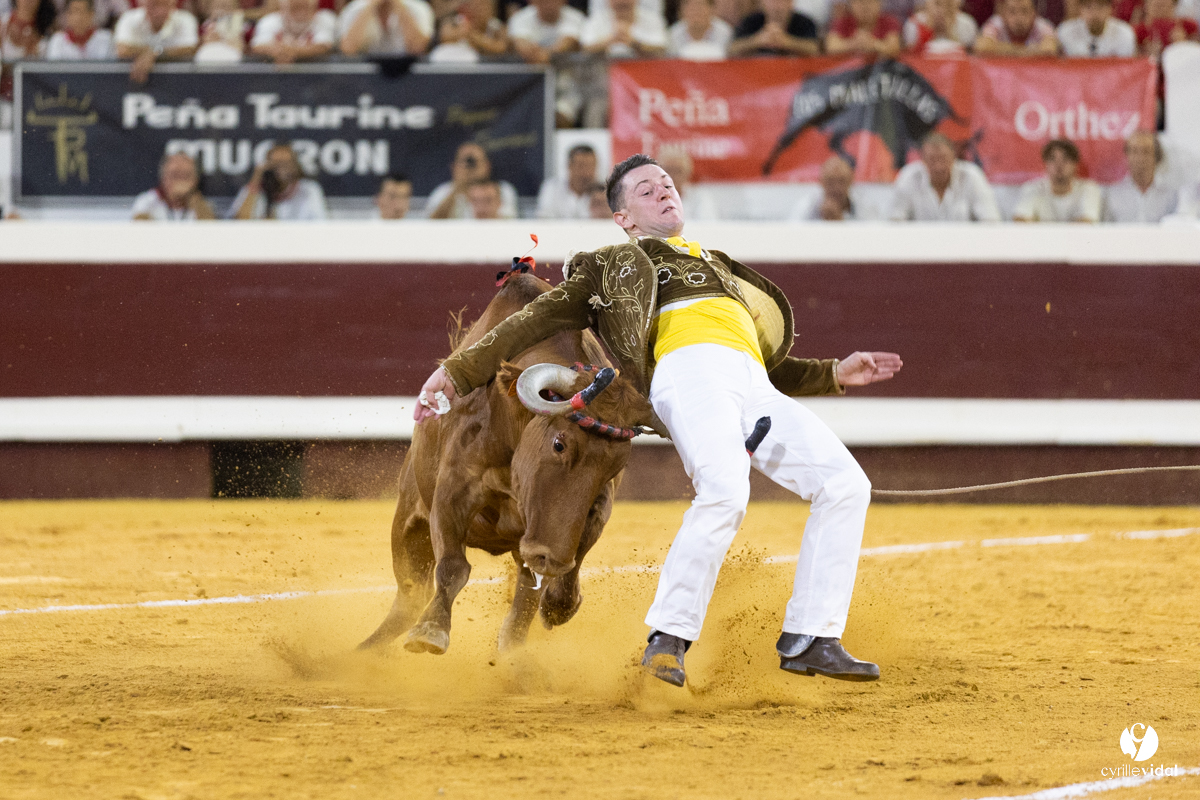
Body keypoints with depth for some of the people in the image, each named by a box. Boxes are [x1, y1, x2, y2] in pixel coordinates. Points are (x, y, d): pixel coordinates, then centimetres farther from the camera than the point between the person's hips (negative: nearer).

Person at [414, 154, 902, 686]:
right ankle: (668, 640, -28)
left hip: (757, 392, 6)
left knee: (845, 484, -13)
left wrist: (835, 373, 25)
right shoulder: (615, 266, 27)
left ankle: (808, 641, -11)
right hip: (688, 369, -6)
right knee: (724, 491, -33)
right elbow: (542, 319, 17)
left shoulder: (719, 269, 41)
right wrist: (460, 369, 7)